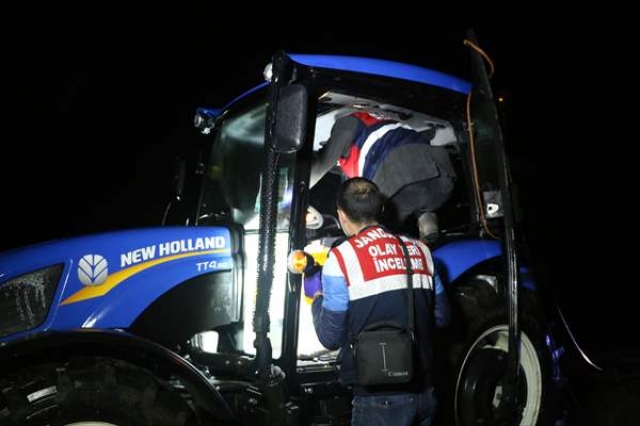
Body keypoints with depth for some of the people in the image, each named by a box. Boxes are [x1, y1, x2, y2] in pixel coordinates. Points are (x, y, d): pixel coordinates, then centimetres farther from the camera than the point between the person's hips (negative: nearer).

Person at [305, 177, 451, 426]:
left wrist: (317, 298, 11)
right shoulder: (418, 249, 4)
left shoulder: (341, 258, -10)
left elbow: (330, 338, -6)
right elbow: (442, 317, 12)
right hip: (424, 391, 5)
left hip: (379, 398, -5)